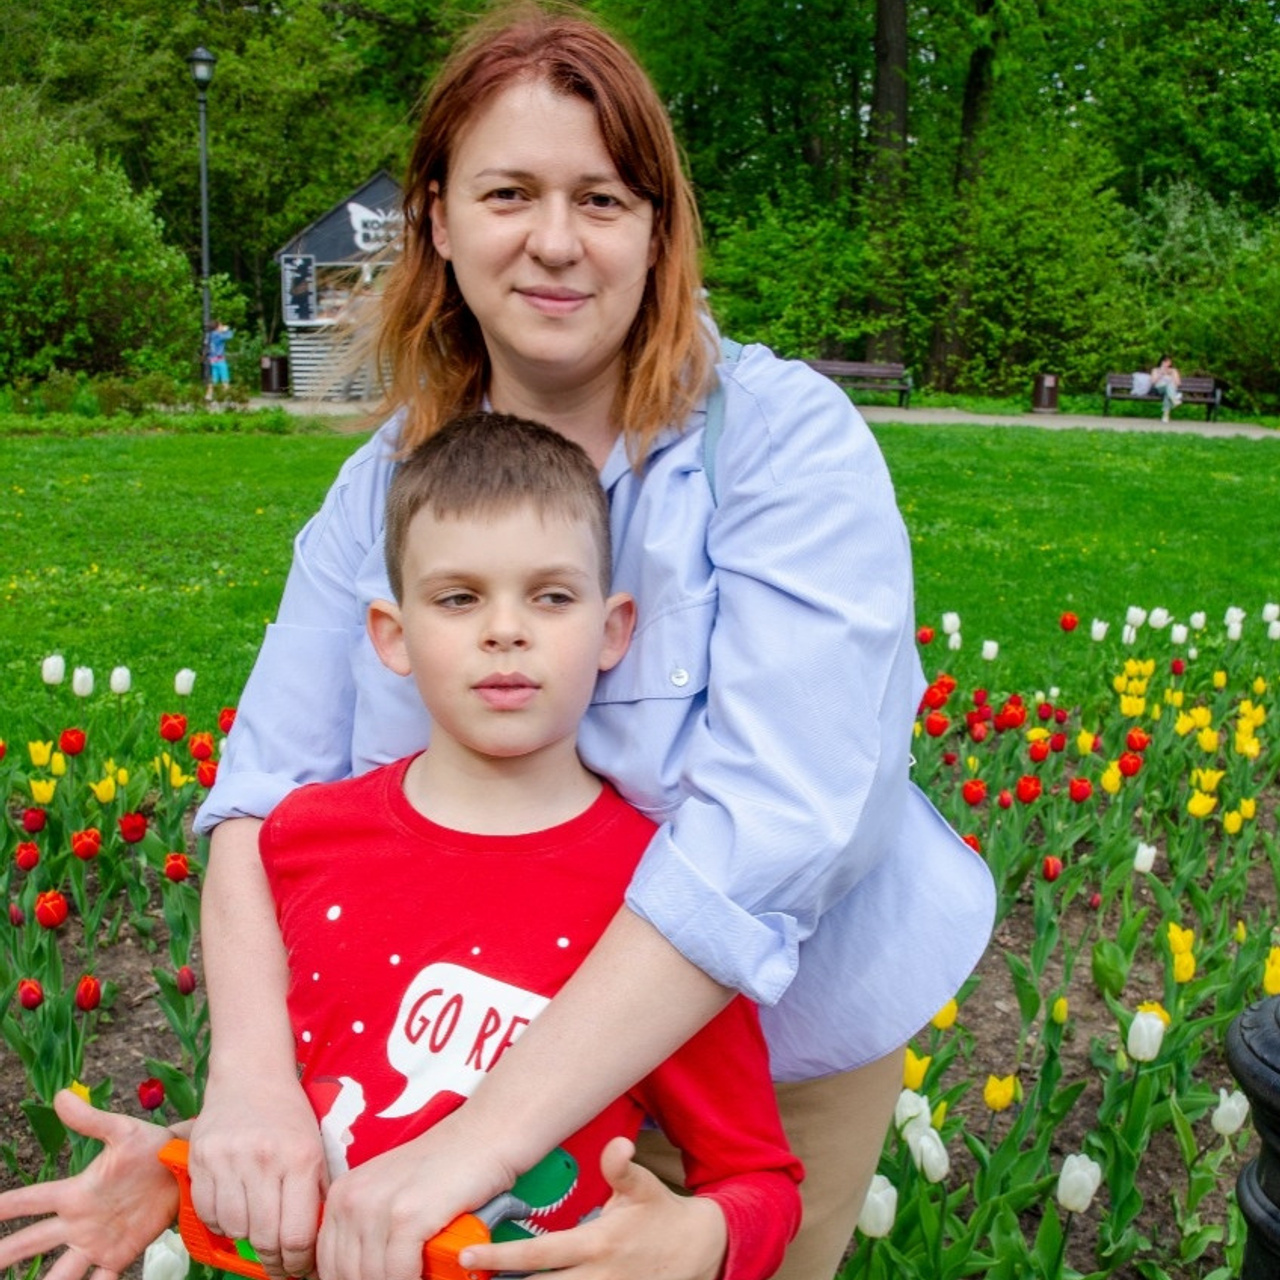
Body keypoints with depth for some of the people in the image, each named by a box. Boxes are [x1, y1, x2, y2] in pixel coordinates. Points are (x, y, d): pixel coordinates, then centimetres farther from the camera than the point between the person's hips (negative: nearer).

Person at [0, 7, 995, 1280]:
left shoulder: (791, 444, -25)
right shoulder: (386, 482, -9)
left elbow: (770, 822, -35)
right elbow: (272, 781, -14)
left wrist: (478, 1141, -39)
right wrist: (251, 1067, -32)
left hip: (783, 1041, -3)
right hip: (498, 1032, 3)